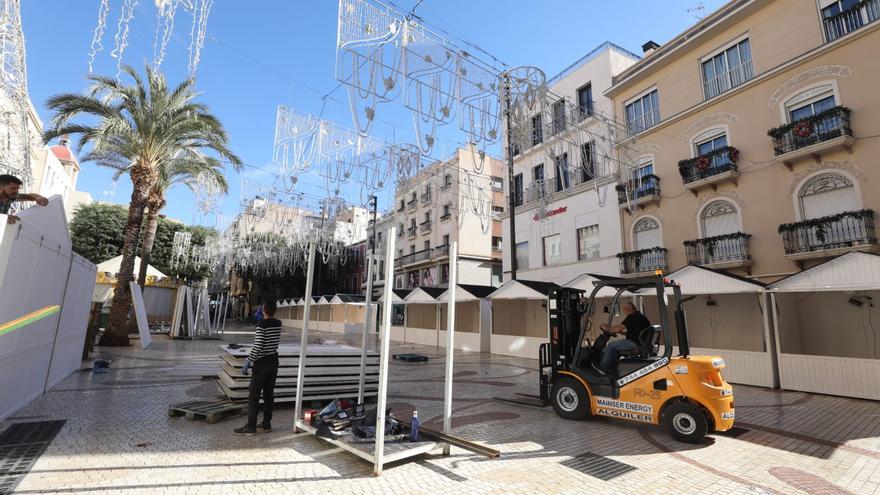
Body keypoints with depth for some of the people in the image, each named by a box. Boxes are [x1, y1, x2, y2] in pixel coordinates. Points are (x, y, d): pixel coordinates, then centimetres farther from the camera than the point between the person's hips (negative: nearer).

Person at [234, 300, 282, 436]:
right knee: (269, 394, 13)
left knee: (254, 395, 1)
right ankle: (266, 423, 20)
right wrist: (261, 319, 21)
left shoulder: (262, 324, -17)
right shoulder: (278, 324, 2)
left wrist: (248, 362, -14)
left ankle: (251, 427, 5)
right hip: (274, 361, 7)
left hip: (261, 362, -7)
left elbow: (257, 346, -21)